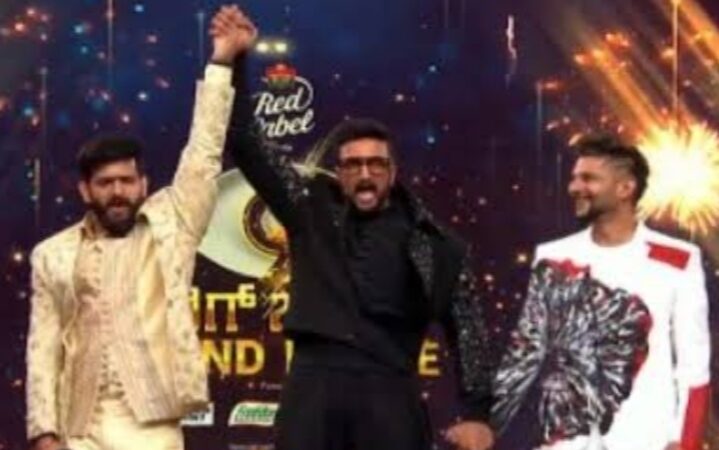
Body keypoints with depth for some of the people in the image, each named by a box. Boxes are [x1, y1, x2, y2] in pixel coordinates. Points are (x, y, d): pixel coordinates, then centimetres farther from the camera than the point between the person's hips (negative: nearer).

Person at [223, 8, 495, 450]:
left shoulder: (429, 244, 10)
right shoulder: (313, 211, 14)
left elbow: (467, 327, 10)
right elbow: (246, 143, 12)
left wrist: (477, 411, 0)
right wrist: (234, 62, 3)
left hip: (389, 389, -1)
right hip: (314, 384, 1)